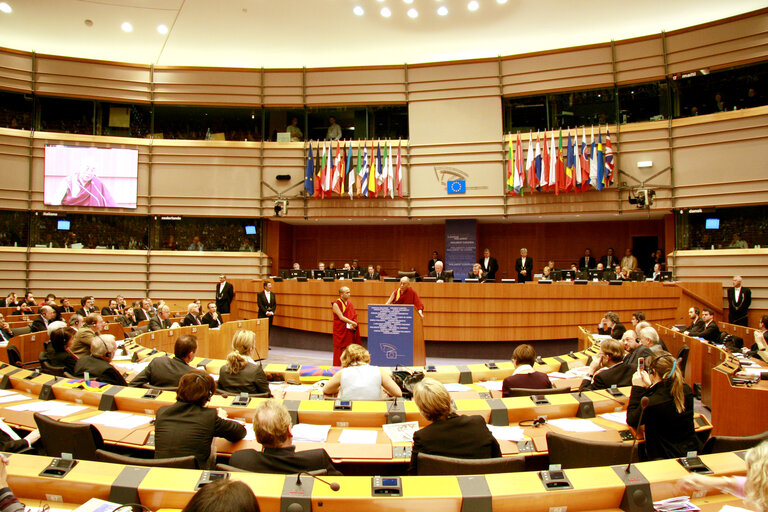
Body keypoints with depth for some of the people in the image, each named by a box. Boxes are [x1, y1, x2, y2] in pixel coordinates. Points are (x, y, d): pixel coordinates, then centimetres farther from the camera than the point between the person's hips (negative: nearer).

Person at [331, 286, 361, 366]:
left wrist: (353, 325, -10)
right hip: (340, 332, -5)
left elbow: (354, 316, 8)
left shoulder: (349, 303, 10)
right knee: (340, 350, -1)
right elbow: (341, 317, -14)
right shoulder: (336, 304, -8)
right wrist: (352, 323, -18)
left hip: (350, 331, 5)